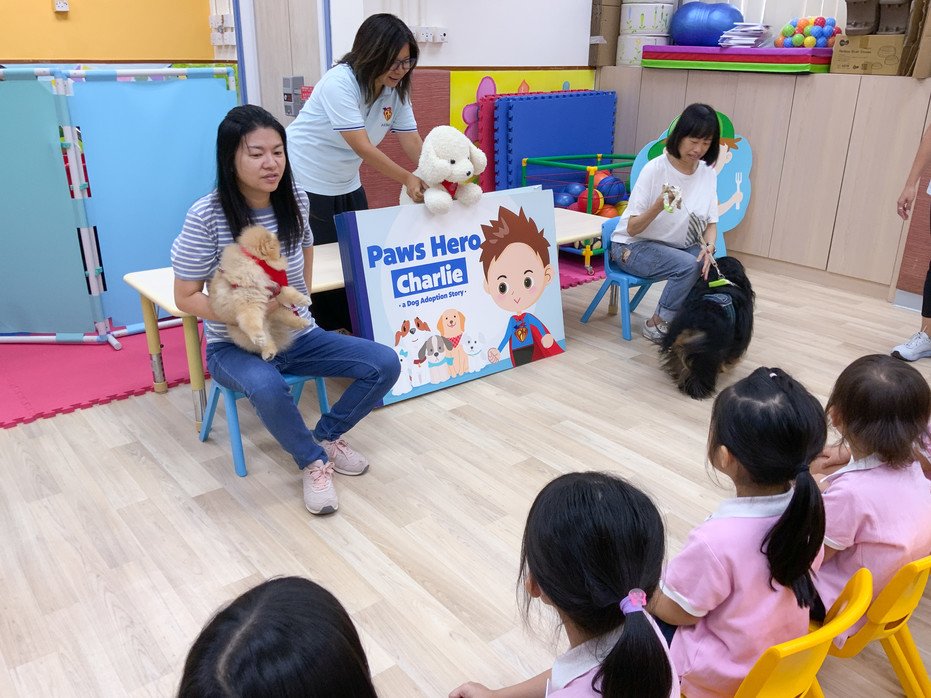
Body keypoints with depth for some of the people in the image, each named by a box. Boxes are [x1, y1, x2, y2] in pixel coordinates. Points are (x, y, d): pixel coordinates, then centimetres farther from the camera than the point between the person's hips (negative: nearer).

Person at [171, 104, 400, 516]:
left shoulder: (295, 200, -5)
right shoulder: (206, 216, -19)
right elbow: (186, 298, -13)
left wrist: (301, 299, 8)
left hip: (299, 337, 5)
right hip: (234, 346, -4)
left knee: (385, 364, -12)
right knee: (266, 388, -39)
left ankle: (328, 435, 11)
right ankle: (314, 461, -9)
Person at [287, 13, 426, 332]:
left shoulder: (397, 90, -5)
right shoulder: (339, 82, -26)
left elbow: (411, 140, -8)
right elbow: (363, 148, -31)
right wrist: (408, 180, -32)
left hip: (346, 184, 7)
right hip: (304, 182, -7)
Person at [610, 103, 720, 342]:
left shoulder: (707, 173, -4)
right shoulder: (655, 169, -19)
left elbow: (711, 223, 1)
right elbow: (632, 228, -19)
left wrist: (709, 248, -21)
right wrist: (659, 205, -38)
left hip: (678, 246, 5)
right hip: (634, 246, -5)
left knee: (713, 265, -22)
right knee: (689, 266, -29)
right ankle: (656, 325, -9)